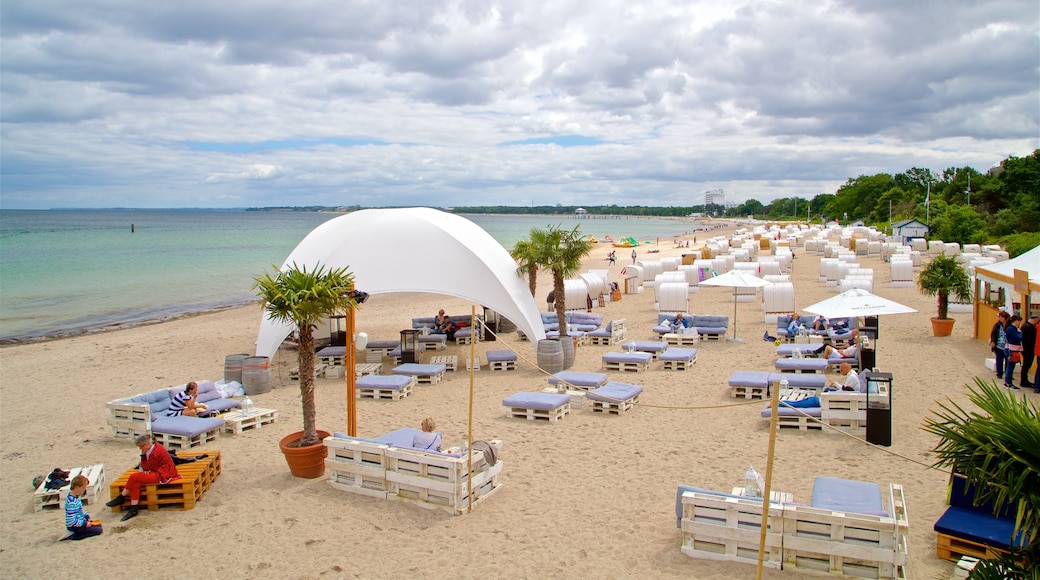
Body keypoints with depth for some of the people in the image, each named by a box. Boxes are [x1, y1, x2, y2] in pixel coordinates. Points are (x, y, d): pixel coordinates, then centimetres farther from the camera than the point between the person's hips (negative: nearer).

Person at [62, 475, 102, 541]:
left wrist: (87, 517, 6)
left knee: (98, 525, 18)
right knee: (98, 530, -12)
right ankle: (73, 536, -9)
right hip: (74, 527, -9)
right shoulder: (72, 503, -30)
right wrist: (85, 523, -21)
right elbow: (71, 521, -30)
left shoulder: (76, 497, 0)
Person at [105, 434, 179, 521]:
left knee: (134, 476, -15)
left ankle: (121, 498, 5)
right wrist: (146, 470, -10)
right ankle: (133, 510, -8)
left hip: (162, 475, -10)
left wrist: (144, 454, -11)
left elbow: (145, 467, -14)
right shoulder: (150, 450, 10)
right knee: (136, 483, -10)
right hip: (157, 471, 10)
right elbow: (144, 466, 12)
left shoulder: (157, 451, -20)